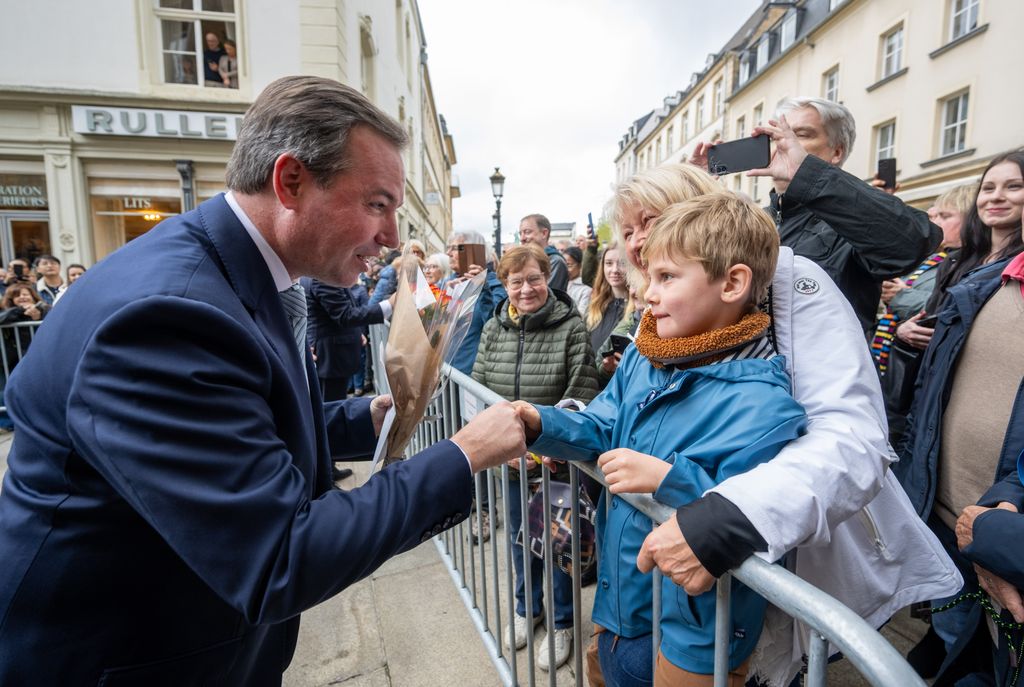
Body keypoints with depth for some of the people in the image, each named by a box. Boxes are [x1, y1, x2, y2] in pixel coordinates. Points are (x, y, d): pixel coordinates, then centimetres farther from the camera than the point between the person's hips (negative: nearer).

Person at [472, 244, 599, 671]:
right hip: (509, 460, 4)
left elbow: (582, 396, -16)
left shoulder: (571, 327, -13)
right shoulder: (493, 329, 0)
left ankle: (562, 622, 39)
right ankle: (526, 608, 48)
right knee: (520, 535, 22)